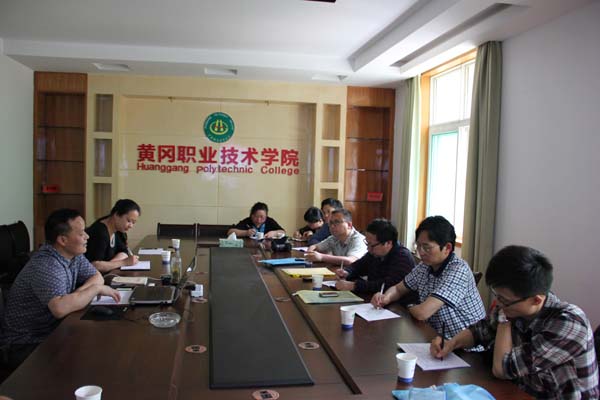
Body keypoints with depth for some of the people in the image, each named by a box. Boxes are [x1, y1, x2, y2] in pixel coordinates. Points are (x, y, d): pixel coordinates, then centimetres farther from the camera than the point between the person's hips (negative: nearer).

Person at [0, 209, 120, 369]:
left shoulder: (73, 254, -2)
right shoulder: (46, 266, -28)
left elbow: (97, 277, 7)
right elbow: (60, 308, -41)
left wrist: (78, 293, -14)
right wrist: (96, 289, -27)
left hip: (53, 332, 8)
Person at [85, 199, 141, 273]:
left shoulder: (119, 229, 2)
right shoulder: (99, 233, -23)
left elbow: (125, 252, 5)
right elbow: (94, 265, -30)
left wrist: (108, 265, -14)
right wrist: (124, 262, -26)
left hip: (107, 275, 9)